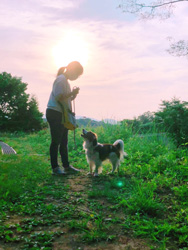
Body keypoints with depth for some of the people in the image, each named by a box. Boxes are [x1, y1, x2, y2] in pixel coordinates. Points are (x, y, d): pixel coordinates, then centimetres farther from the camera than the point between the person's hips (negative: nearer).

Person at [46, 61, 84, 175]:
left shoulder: (65, 80, 19)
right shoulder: (61, 79, -11)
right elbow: (59, 97, -22)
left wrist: (73, 95, 4)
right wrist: (72, 93, -14)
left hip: (62, 114, 10)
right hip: (55, 113, -10)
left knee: (64, 141, 12)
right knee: (56, 141, -5)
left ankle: (66, 165, 19)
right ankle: (55, 167, 1)